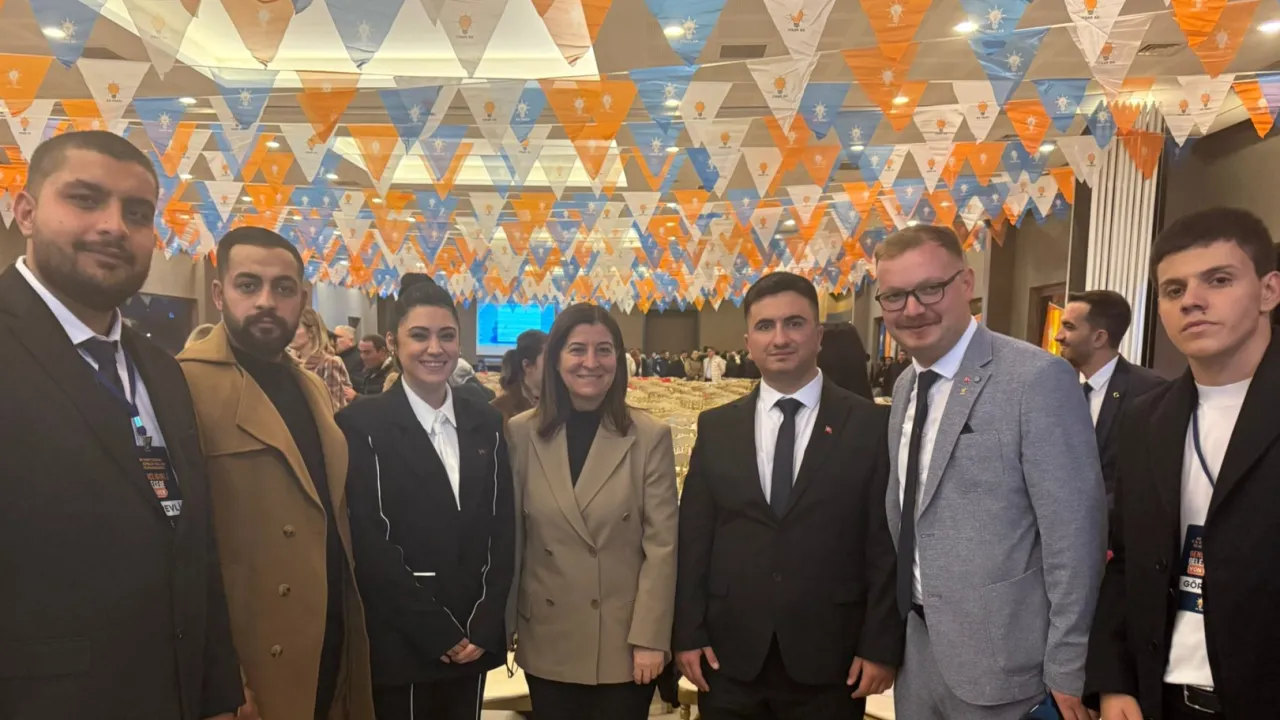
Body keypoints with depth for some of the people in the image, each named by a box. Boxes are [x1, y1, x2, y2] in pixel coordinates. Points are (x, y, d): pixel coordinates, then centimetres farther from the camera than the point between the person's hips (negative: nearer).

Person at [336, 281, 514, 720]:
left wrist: (483, 627, -4)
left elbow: (501, 531, 5)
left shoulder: (486, 424, 6)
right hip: (401, 646, -4)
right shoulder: (361, 425, -8)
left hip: (473, 641, 4)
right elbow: (370, 548, -11)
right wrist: (439, 633, -11)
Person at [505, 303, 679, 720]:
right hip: (547, 643, 2)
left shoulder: (650, 437, -6)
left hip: (624, 642, -1)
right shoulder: (522, 434, -2)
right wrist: (503, 624, 6)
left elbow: (661, 545, -7)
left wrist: (650, 638, -10)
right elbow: (510, 537, 3)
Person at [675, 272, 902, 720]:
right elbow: (693, 539, 3)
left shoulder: (870, 425, -3)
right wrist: (688, 633, 0)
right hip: (730, 658, 2)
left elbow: (887, 544, -3)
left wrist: (882, 646, -5)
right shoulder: (716, 428, 4)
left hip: (830, 659, -1)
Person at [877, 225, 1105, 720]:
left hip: (999, 659, -6)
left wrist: (1068, 670, -13)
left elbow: (1074, 535, -16)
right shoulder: (906, 386, 6)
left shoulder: (1037, 378, -17)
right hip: (920, 649, 7)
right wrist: (893, 630, 14)